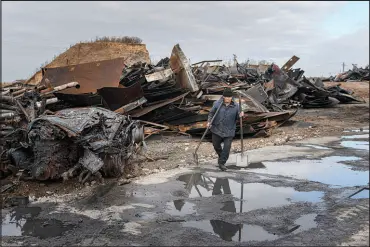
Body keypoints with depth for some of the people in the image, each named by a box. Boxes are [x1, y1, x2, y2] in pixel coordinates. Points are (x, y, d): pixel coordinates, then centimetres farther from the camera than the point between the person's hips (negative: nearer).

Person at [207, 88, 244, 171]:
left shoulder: (236, 106, -6)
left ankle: (222, 163, 10)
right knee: (216, 145, 18)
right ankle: (221, 156, 47)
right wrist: (209, 122, -13)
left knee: (227, 147, -5)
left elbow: (237, 117, 3)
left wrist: (240, 116, -19)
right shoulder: (217, 104, -8)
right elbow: (211, 113, 2)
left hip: (229, 131, -1)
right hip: (217, 130, 1)